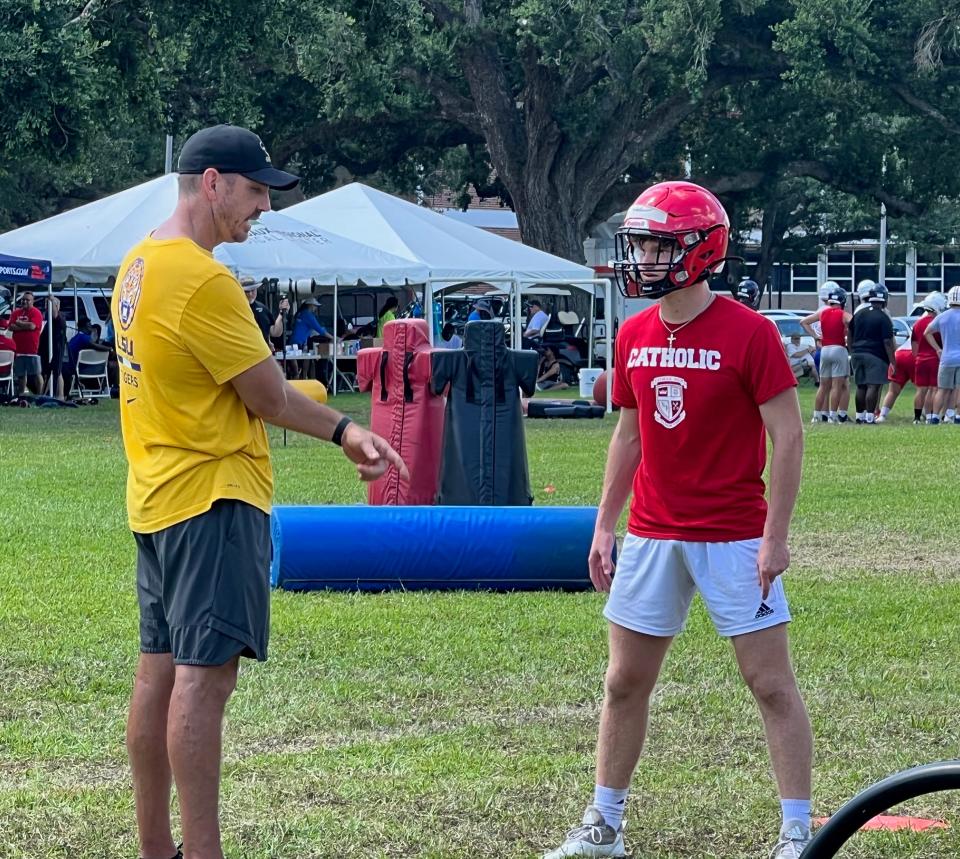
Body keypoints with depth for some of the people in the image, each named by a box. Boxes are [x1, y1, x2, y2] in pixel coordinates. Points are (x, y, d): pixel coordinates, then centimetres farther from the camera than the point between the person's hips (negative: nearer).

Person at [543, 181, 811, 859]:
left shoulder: (748, 334, -13)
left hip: (734, 538, -6)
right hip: (652, 536, 6)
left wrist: (775, 535, -15)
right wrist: (604, 526, 13)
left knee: (772, 685, -1)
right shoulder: (635, 336, 6)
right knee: (625, 683, 10)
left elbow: (788, 436, -11)